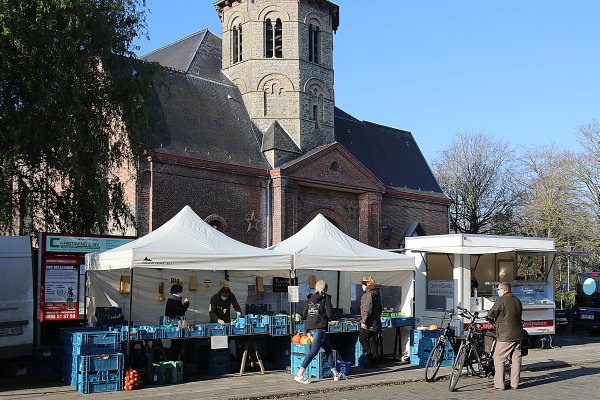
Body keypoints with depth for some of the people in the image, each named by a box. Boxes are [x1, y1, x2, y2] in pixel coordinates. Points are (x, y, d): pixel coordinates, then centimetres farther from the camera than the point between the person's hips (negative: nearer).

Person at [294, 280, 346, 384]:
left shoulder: (310, 298, 14)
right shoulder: (326, 297, -4)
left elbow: (304, 314, 14)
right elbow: (330, 314, -9)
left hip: (309, 327, 8)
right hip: (319, 327, -8)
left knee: (328, 348, 16)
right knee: (314, 351, -11)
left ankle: (336, 374, 21)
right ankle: (299, 375, -19)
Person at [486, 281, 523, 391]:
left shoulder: (501, 300, -12)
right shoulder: (517, 301, 11)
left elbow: (491, 314, -10)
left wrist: (493, 320, 14)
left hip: (505, 336, -7)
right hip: (518, 334, 7)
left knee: (498, 359, 0)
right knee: (516, 358, 10)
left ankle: (499, 385, -1)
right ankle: (515, 384, 14)